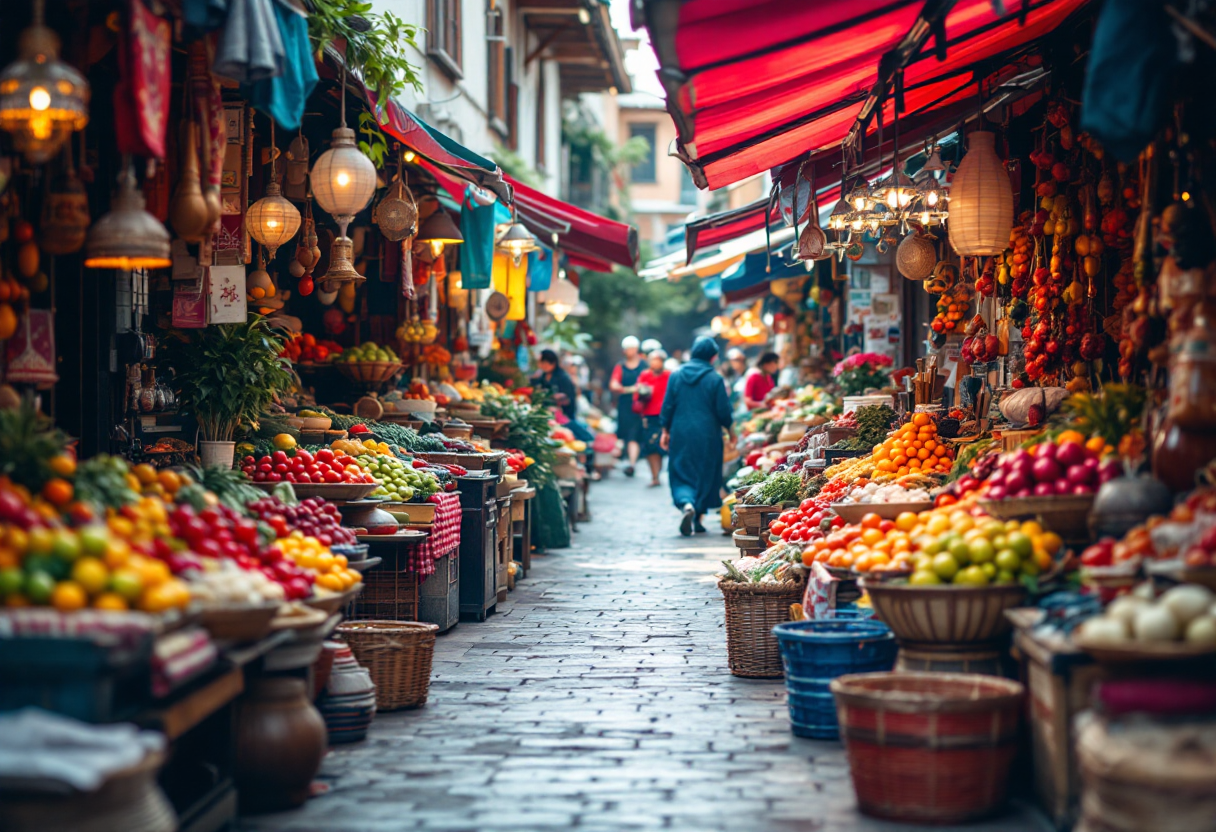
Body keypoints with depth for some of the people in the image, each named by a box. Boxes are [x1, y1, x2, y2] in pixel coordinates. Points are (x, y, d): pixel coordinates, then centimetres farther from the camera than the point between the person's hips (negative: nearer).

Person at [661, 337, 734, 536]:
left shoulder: (676, 375, 0)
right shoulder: (715, 379, -8)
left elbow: (667, 406, 3)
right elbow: (723, 411, -5)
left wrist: (665, 431, 13)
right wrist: (729, 429, 13)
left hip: (680, 435, 1)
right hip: (707, 436, -1)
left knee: (681, 475, 5)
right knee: (704, 476, 12)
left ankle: (686, 504, -23)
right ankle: (697, 518, 13)